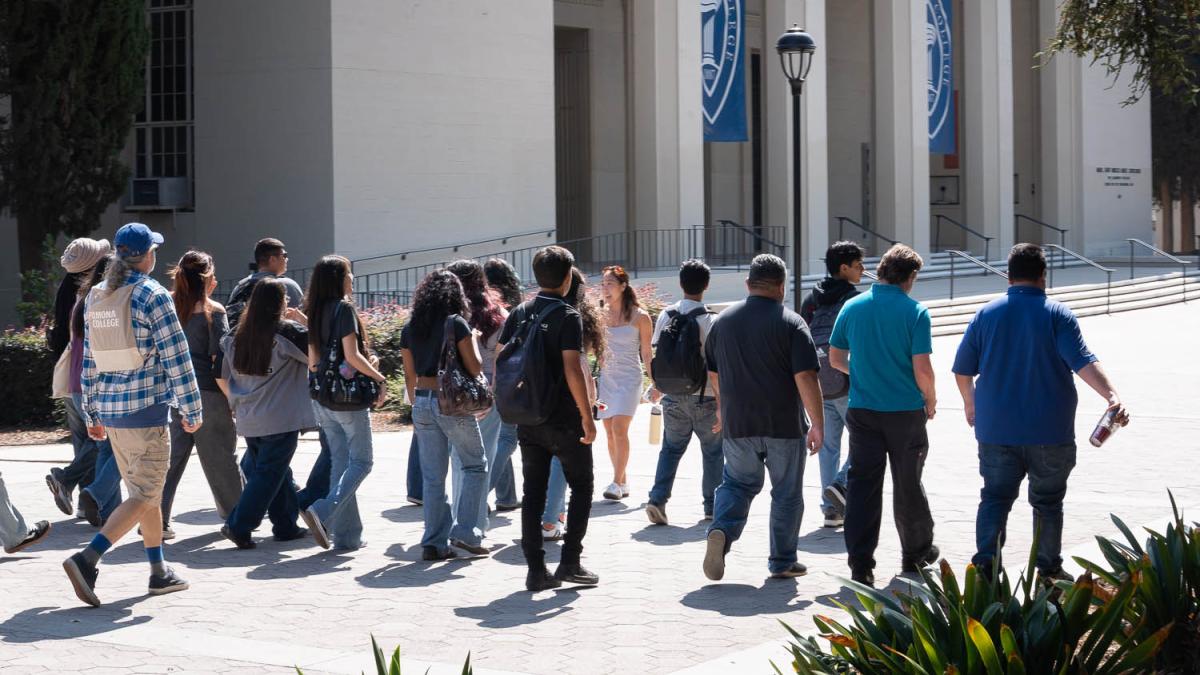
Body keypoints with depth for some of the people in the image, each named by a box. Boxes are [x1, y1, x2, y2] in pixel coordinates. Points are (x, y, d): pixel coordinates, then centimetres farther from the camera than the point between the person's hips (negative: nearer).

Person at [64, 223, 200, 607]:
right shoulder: (152, 296, -12)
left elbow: (89, 360, 13)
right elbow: (176, 358, -12)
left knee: (147, 490, 18)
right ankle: (86, 560, -17)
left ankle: (159, 572, 22)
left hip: (109, 409, 7)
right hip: (146, 407, -7)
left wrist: (92, 414, 19)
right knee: (144, 497, -4)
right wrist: (192, 410, -4)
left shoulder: (96, 297, 9)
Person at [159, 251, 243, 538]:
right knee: (221, 457, 10)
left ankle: (156, 519, -4)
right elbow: (219, 361, -13)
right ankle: (236, 517, 23)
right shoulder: (212, 311, -9)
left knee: (171, 456, 5)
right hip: (208, 394, -4)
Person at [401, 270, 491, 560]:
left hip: (422, 402, 5)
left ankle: (434, 542, 8)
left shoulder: (410, 329, 7)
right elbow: (475, 368, -8)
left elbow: (409, 375, 12)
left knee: (432, 476, 9)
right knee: (476, 465, 10)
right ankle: (465, 532, 1)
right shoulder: (456, 323, -9)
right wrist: (472, 340, 8)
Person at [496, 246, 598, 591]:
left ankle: (536, 570, 5)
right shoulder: (568, 317, -12)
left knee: (533, 492, 7)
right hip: (564, 419, -5)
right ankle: (570, 561, 3)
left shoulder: (519, 314, 6)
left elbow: (500, 360, 6)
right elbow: (572, 369, -19)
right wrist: (587, 417, -15)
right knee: (581, 485, 9)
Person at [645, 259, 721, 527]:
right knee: (712, 451, 12)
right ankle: (712, 506, 14)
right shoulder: (709, 320, -13)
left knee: (671, 448, 15)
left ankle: (657, 499, -1)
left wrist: (658, 387, 20)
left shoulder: (666, 315, -1)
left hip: (674, 396, 3)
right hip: (704, 398, -3)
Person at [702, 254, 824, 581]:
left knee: (738, 483, 16)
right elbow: (805, 377, -16)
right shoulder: (791, 323, -10)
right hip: (784, 424, -3)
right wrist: (817, 423, -11)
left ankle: (721, 530, -10)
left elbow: (713, 372, 15)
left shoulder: (723, 320, 5)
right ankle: (783, 562, 15)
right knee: (787, 492, 10)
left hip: (737, 423, 3)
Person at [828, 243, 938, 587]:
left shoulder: (852, 307, 0)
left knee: (862, 483, 3)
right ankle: (916, 552, 30)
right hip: (906, 412, -2)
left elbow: (836, 358, 8)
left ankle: (860, 562, -5)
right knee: (907, 484, 13)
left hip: (862, 411, 2)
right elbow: (922, 368, -15)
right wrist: (931, 400, 4)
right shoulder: (915, 312, -11)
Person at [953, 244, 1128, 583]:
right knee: (1047, 501, 11)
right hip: (1049, 431, -2)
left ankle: (985, 562, -8)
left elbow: (962, 370, 8)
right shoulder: (1057, 314, -6)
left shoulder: (986, 314, 3)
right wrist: (1113, 396, -23)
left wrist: (970, 402, 25)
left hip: (996, 429, 2)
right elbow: (1084, 363, -18)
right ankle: (1048, 570, 17)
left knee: (995, 496, 6)